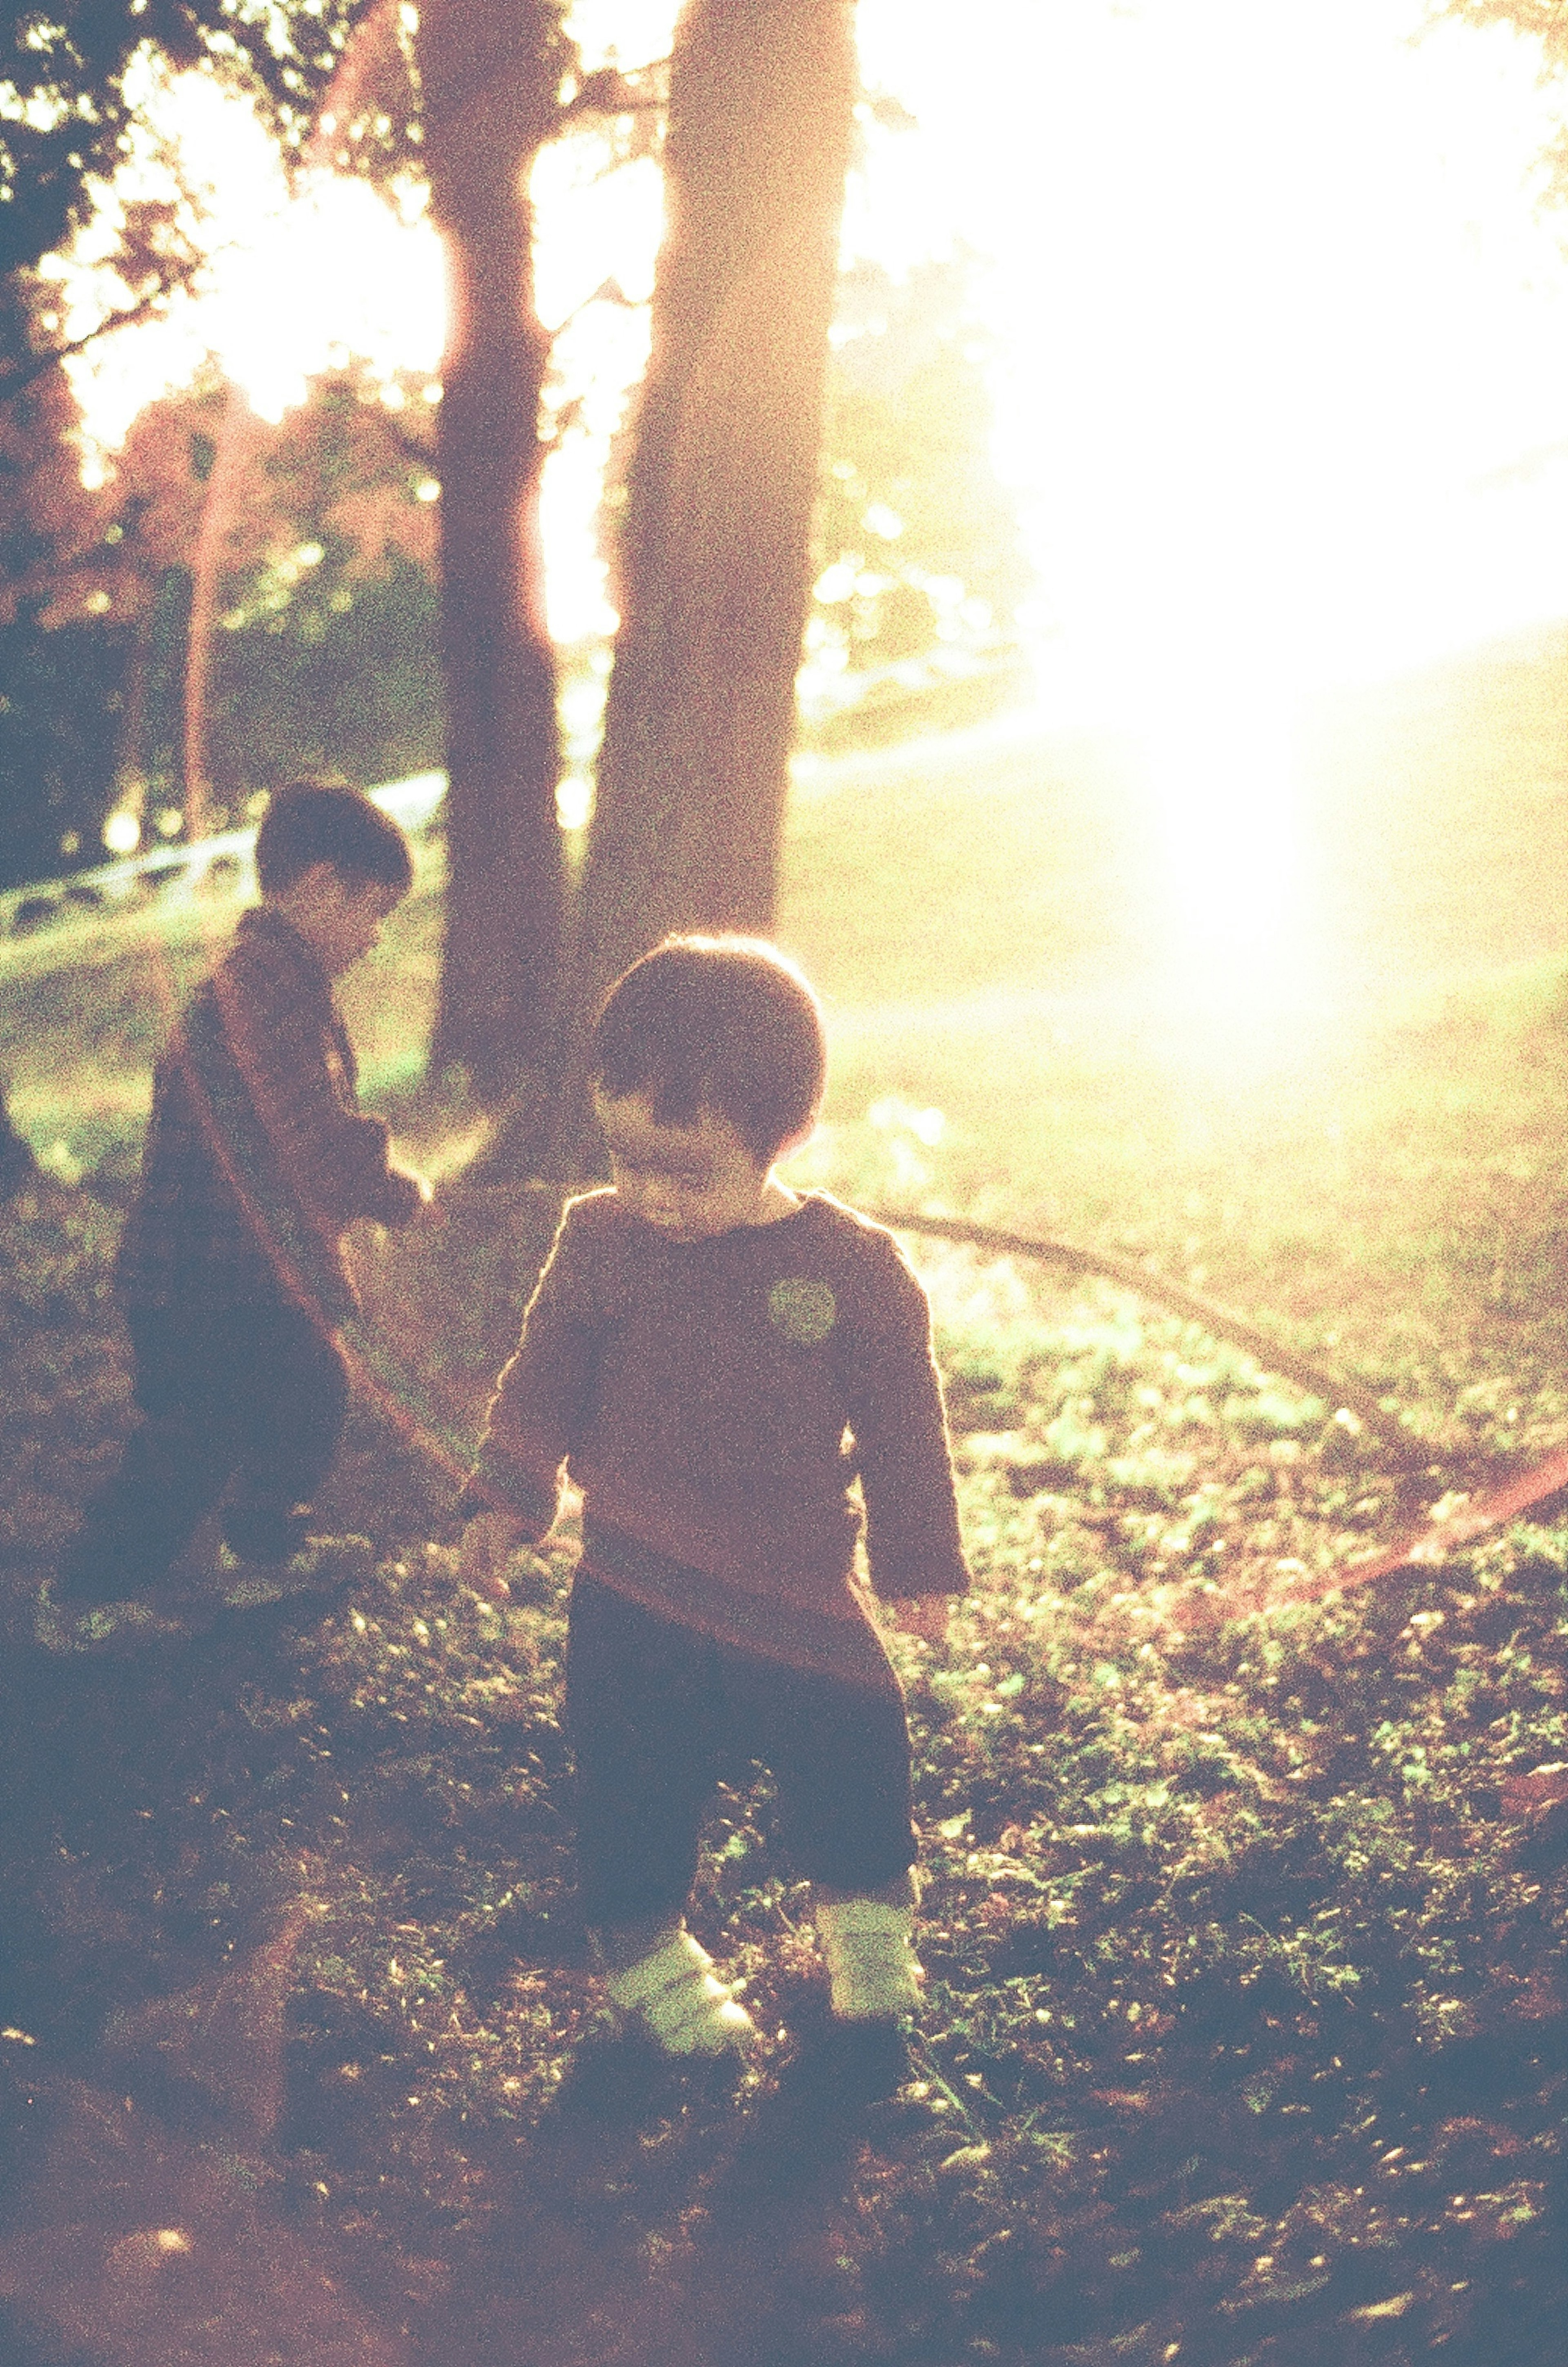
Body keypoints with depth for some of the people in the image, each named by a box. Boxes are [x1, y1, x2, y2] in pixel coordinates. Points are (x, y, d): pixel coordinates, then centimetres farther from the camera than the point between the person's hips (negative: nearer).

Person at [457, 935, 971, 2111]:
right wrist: (507, 1495, -2)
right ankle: (648, 1954, 30)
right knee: (634, 1790, 7)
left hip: (801, 1597, 0)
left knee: (855, 1760, 4)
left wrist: (920, 1563, 6)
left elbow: (903, 1424, 1)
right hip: (634, 1599, 1)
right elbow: (545, 1380, 6)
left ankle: (869, 1958, 27)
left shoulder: (855, 1271, -9)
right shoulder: (600, 1242, -7)